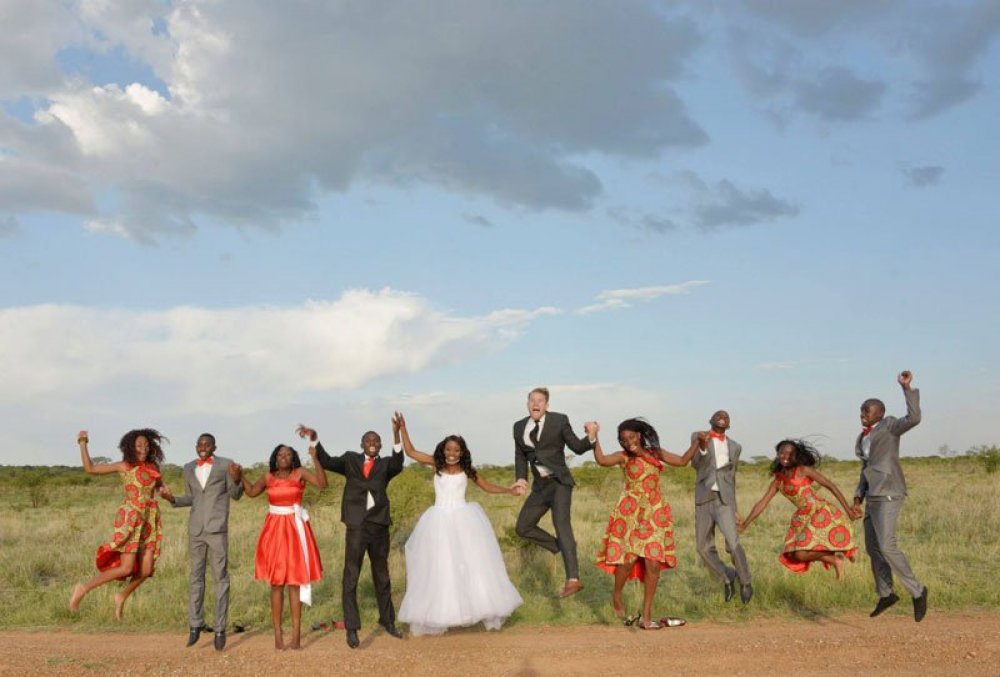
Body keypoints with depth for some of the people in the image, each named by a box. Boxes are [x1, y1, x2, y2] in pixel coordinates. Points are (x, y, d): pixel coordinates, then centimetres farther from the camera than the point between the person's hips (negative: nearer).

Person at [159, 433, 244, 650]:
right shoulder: (189, 468, 9)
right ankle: (195, 625, 16)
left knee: (220, 578, -1)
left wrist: (237, 480, -22)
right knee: (196, 577, 8)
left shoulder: (225, 465, -4)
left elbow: (236, 495, -1)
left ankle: (220, 629, 3)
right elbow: (191, 499, 17)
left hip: (218, 529, -4)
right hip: (196, 530, 4)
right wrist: (172, 499, -2)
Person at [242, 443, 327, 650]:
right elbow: (252, 492, 18)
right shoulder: (269, 477, 6)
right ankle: (278, 635, 8)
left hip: (295, 530, -2)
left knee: (295, 582, 0)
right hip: (275, 530, 2)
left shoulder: (300, 473, -3)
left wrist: (315, 459, -23)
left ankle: (296, 634, 2)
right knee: (276, 583, 4)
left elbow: (322, 484, -16)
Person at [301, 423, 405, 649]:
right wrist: (314, 440, -19)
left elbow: (398, 465, -16)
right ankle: (352, 629, 3)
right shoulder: (350, 459, 7)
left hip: (379, 526, 1)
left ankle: (388, 621, 31)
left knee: (382, 576, 16)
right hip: (356, 526, -1)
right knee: (351, 578, -3)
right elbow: (327, 462, -5)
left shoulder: (385, 465, 5)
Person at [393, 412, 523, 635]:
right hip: (440, 522, -1)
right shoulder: (436, 464, 2)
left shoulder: (466, 470, 4)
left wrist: (508, 490, 0)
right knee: (439, 568, 1)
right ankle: (435, 619, 5)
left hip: (463, 520, 1)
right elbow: (410, 452, 4)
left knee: (472, 564, 5)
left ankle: (488, 614, 15)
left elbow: (488, 486, 13)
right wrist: (401, 430, -4)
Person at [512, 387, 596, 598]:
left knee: (561, 522, -23)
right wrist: (521, 479, -1)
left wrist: (590, 437, -22)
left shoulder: (560, 420, -6)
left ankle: (573, 579, -29)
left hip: (559, 481, -6)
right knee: (523, 527, 4)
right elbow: (520, 456, 15)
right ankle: (562, 548, 21)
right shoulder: (520, 427, 7)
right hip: (540, 486, 6)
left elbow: (577, 447, -3)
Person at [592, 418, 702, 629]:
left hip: (654, 514, 3)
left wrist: (696, 443, 6)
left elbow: (683, 461, 16)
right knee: (628, 560, -7)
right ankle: (617, 597, 24)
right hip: (631, 513, -3)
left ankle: (646, 616, 4)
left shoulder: (656, 453, 12)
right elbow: (602, 460, -18)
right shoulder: (624, 457, 1)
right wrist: (595, 438, -24)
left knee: (653, 564, -3)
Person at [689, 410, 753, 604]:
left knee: (733, 543, -17)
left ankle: (745, 582, 6)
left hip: (724, 500, 0)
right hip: (703, 500, 0)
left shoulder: (735, 447, 12)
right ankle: (727, 578, 27)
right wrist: (703, 448, -31)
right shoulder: (698, 437, 6)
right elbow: (696, 463, -10)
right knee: (704, 547, 3)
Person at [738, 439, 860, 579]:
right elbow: (762, 503, 12)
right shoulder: (778, 481, 10)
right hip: (803, 518, 7)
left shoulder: (804, 470, -5)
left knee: (801, 554, -17)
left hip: (820, 512, -7)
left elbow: (830, 486, -4)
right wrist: (745, 524, 7)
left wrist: (848, 510, -7)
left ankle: (836, 557, 7)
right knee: (792, 555, -4)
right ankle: (834, 560, 15)